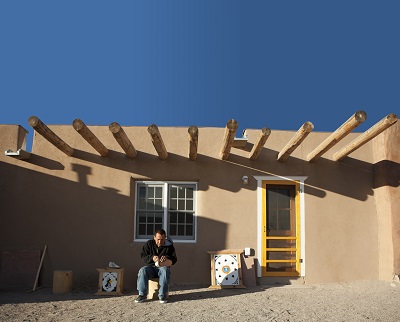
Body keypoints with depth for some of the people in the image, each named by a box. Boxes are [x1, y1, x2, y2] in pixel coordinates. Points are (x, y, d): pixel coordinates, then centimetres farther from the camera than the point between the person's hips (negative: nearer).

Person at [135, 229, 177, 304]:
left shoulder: (169, 246, 1)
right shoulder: (149, 244, 3)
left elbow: (174, 259, 1)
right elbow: (143, 256, -2)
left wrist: (167, 258, -22)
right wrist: (152, 258, -21)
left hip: (163, 267, -1)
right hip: (151, 267, 2)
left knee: (165, 271, -37)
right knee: (142, 271, -31)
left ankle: (162, 295, -31)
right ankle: (142, 294, -24)